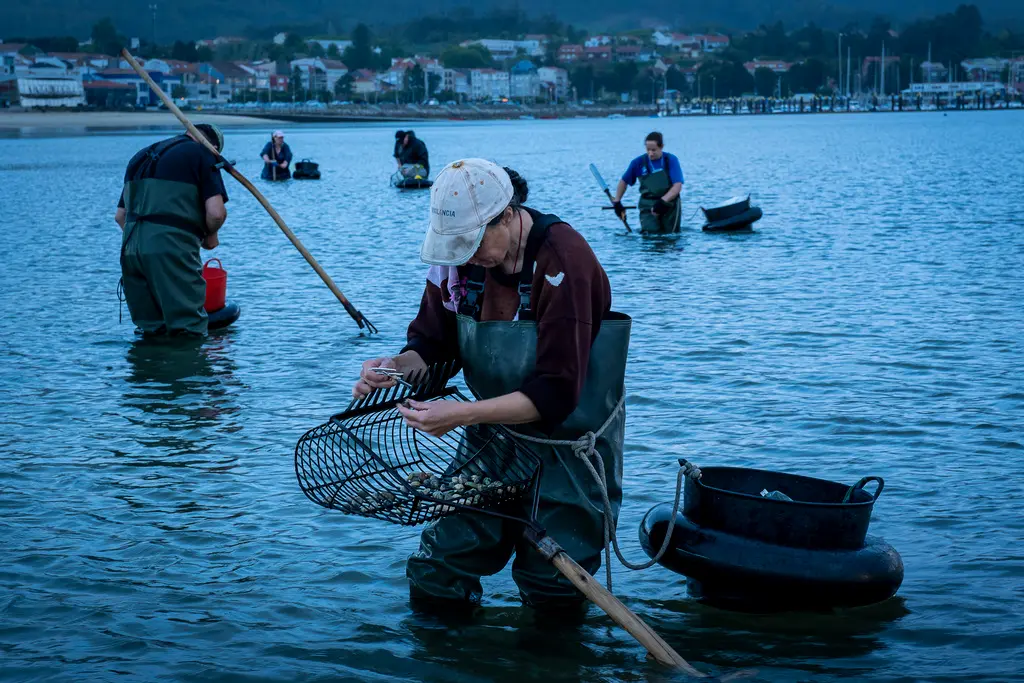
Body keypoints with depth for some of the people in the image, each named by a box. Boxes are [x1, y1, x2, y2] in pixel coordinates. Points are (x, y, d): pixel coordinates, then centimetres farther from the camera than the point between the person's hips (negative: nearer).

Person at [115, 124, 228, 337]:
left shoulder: (141, 157, 25)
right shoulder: (202, 154, 4)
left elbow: (120, 215, 26)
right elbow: (216, 213, -8)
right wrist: (210, 236, 12)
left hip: (131, 250, 7)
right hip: (172, 251, -6)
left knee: (151, 330, 14)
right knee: (188, 329, -3)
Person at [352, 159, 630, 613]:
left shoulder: (562, 260, -25)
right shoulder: (456, 255, -7)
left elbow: (556, 392, -28)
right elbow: (432, 345, 2)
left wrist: (464, 414, -36)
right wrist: (397, 367, -21)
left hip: (568, 444, -5)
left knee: (553, 600, 0)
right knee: (433, 584, 0)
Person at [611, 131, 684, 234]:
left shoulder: (671, 160, -4)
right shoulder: (639, 162, 0)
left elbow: (678, 186, -11)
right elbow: (624, 181, 14)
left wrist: (663, 201, -23)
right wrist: (617, 202, 8)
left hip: (669, 204, 0)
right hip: (647, 205, 0)